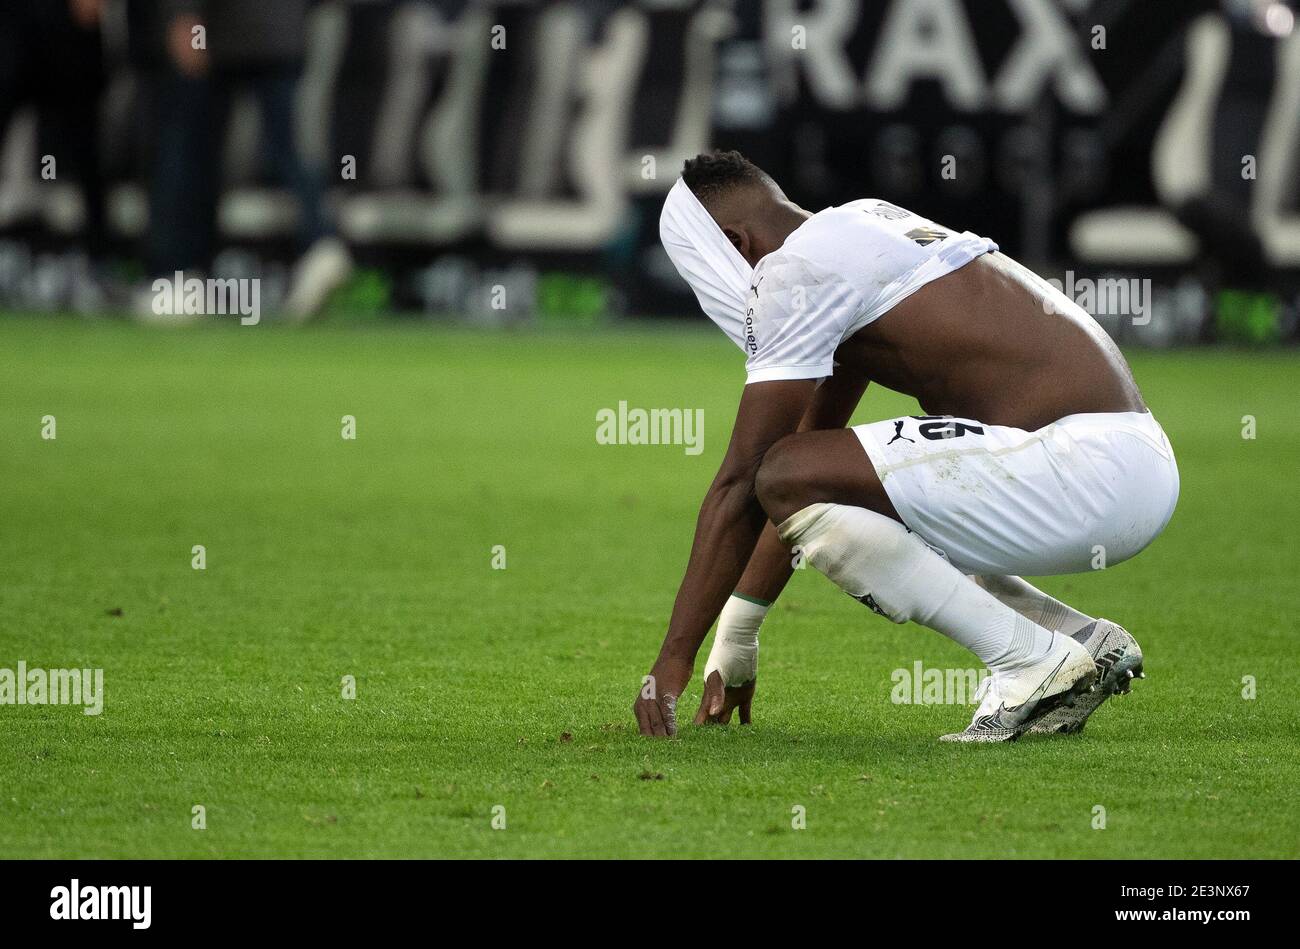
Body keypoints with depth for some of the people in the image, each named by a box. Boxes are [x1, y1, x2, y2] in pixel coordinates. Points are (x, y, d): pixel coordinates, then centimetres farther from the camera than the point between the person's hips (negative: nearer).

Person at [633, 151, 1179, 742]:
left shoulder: (794, 271, -6)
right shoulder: (857, 230, 23)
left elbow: (741, 482, -7)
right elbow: (813, 447, 29)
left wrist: (675, 658, -1)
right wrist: (735, 640, 32)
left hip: (1083, 463, -10)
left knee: (789, 483, -14)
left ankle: (1033, 660, -10)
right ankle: (1086, 640, 13)